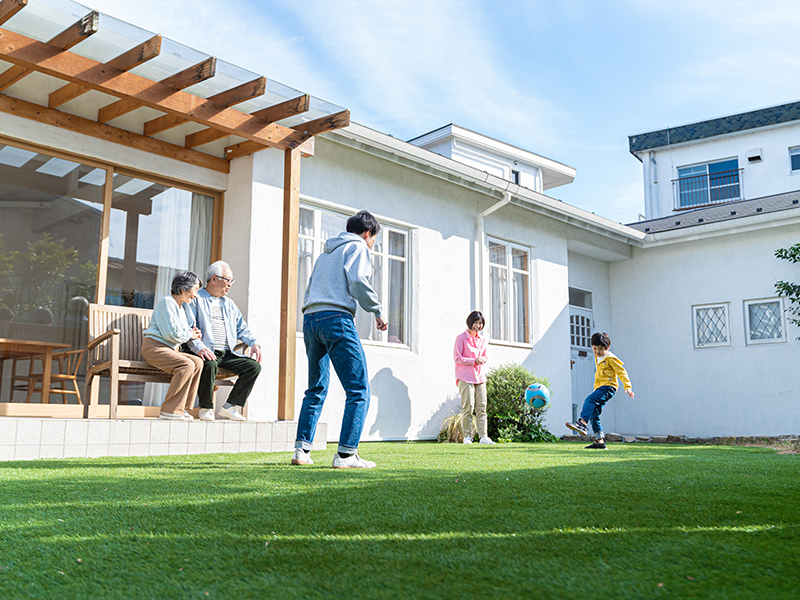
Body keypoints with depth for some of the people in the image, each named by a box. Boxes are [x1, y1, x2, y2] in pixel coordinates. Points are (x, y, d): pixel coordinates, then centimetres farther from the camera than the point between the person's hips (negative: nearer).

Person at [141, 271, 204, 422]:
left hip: (170, 349, 9)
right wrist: (189, 335, -2)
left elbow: (180, 331, 31)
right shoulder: (167, 302, -9)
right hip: (154, 347, -9)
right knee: (187, 364, -30)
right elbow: (171, 333, -18)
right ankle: (170, 411, -27)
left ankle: (182, 408, -13)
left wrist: (191, 332, 10)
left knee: (198, 362, -13)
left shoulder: (181, 308, 23)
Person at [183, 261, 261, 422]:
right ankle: (206, 409, -17)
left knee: (254, 366, -15)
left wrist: (253, 343, 4)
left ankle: (230, 407, -8)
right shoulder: (196, 299, 6)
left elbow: (242, 328, 25)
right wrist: (199, 347, -25)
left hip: (227, 354, 6)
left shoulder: (229, 304, 27)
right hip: (208, 353, -6)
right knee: (210, 364, -38)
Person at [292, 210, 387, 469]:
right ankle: (346, 454, -15)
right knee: (358, 390, -7)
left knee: (316, 389, 16)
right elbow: (358, 281, -9)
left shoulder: (326, 252, 30)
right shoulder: (357, 247, 7)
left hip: (310, 319, 8)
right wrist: (378, 310, 0)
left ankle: (302, 449, 10)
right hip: (336, 318, -8)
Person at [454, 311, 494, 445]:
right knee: (468, 407, -9)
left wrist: (482, 360, -2)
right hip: (465, 377, -6)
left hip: (479, 376, 6)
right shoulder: (461, 338, -2)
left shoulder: (482, 340, 17)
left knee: (481, 407, 1)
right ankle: (467, 436, -3)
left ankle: (483, 436, 1)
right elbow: (458, 358, -7)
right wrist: (474, 361, -14)